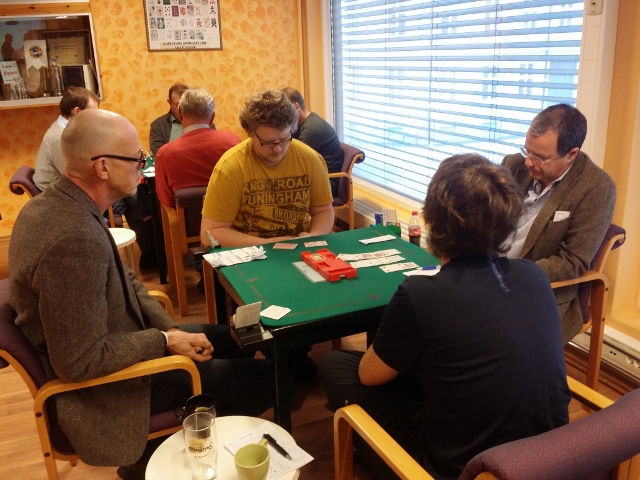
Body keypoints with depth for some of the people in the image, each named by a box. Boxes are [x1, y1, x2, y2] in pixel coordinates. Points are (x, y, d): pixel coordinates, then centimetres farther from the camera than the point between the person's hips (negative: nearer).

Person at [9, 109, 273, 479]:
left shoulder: (59, 204, -3)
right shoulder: (74, 238, -34)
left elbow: (125, 281, 7)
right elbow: (82, 362, -30)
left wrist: (171, 329, -5)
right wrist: (166, 340, -18)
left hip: (106, 344, 9)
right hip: (101, 382, -9)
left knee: (229, 339, 19)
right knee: (263, 376, -3)